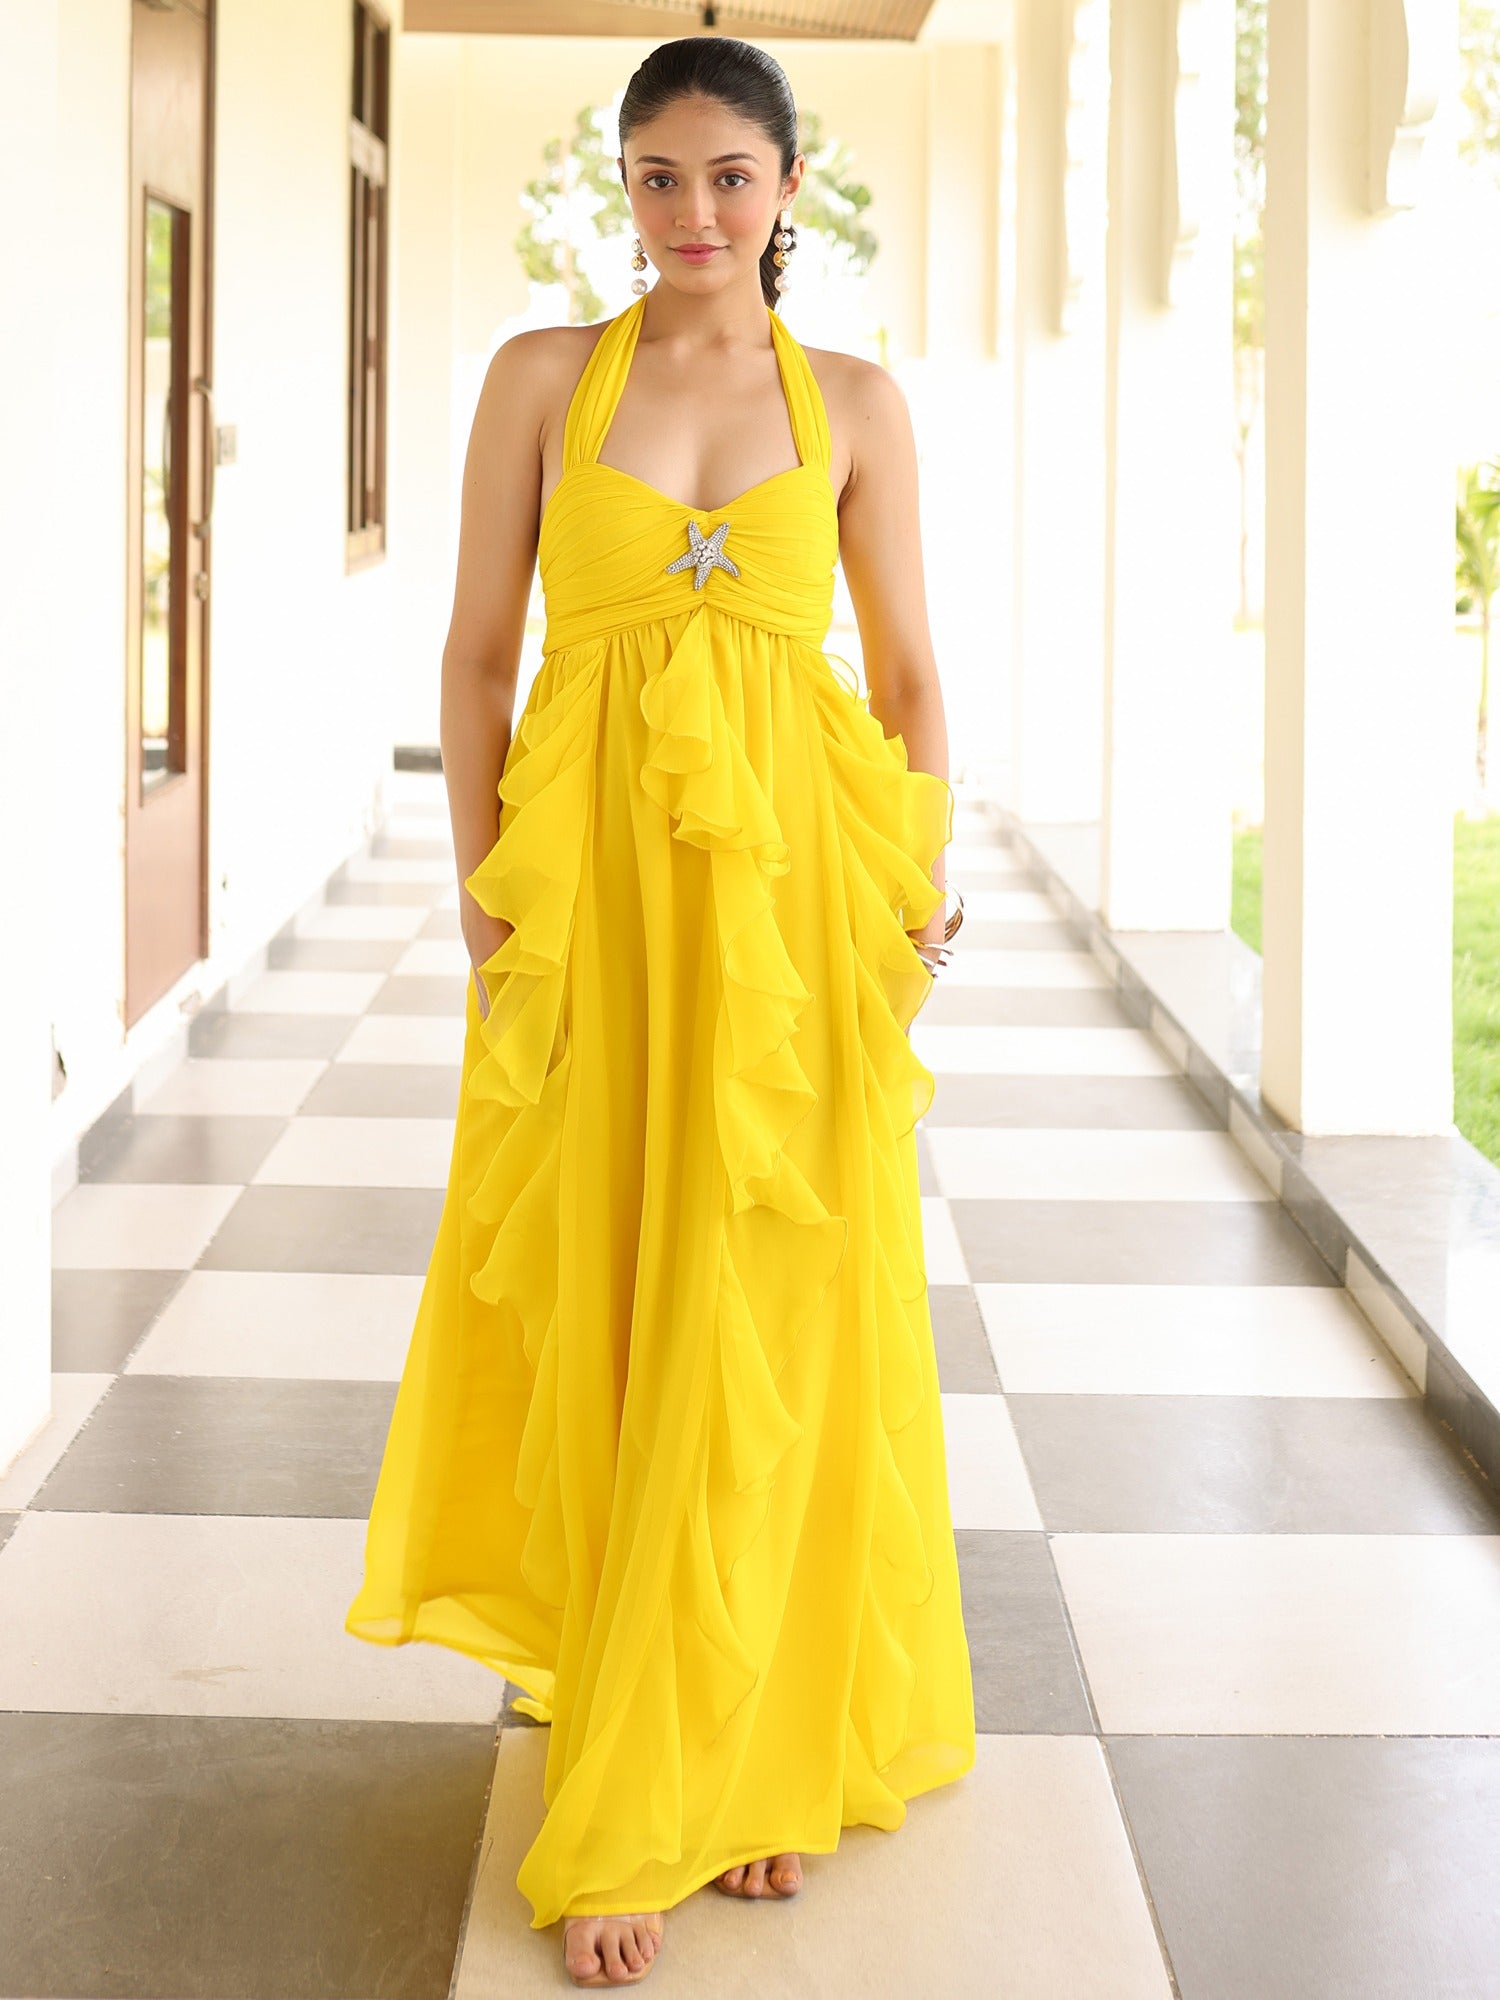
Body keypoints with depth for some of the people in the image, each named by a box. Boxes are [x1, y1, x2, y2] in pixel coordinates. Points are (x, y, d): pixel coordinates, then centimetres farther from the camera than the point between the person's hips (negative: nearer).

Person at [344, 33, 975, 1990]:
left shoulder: (855, 404, 7)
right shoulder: (544, 377, 6)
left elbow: (912, 674, 8)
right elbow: (477, 650, 6)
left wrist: (919, 898, -1)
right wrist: (487, 884, -2)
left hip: (796, 882, 0)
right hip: (594, 877, 0)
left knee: (767, 1329, 0)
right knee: (598, 1329, 1)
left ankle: (760, 1750, 14)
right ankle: (638, 1802, 11)